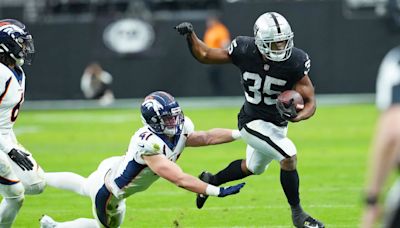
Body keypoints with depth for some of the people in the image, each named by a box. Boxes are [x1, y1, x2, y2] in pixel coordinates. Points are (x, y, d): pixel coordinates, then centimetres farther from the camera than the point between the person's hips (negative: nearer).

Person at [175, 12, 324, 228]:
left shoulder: (295, 62, -23)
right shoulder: (244, 51, -23)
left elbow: (310, 102, -17)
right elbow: (204, 55, -7)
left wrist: (296, 116, -38)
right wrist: (190, 35, -24)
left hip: (278, 124, 4)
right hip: (253, 122, -4)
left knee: (253, 168, 25)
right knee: (289, 157, -20)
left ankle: (211, 181, 51)